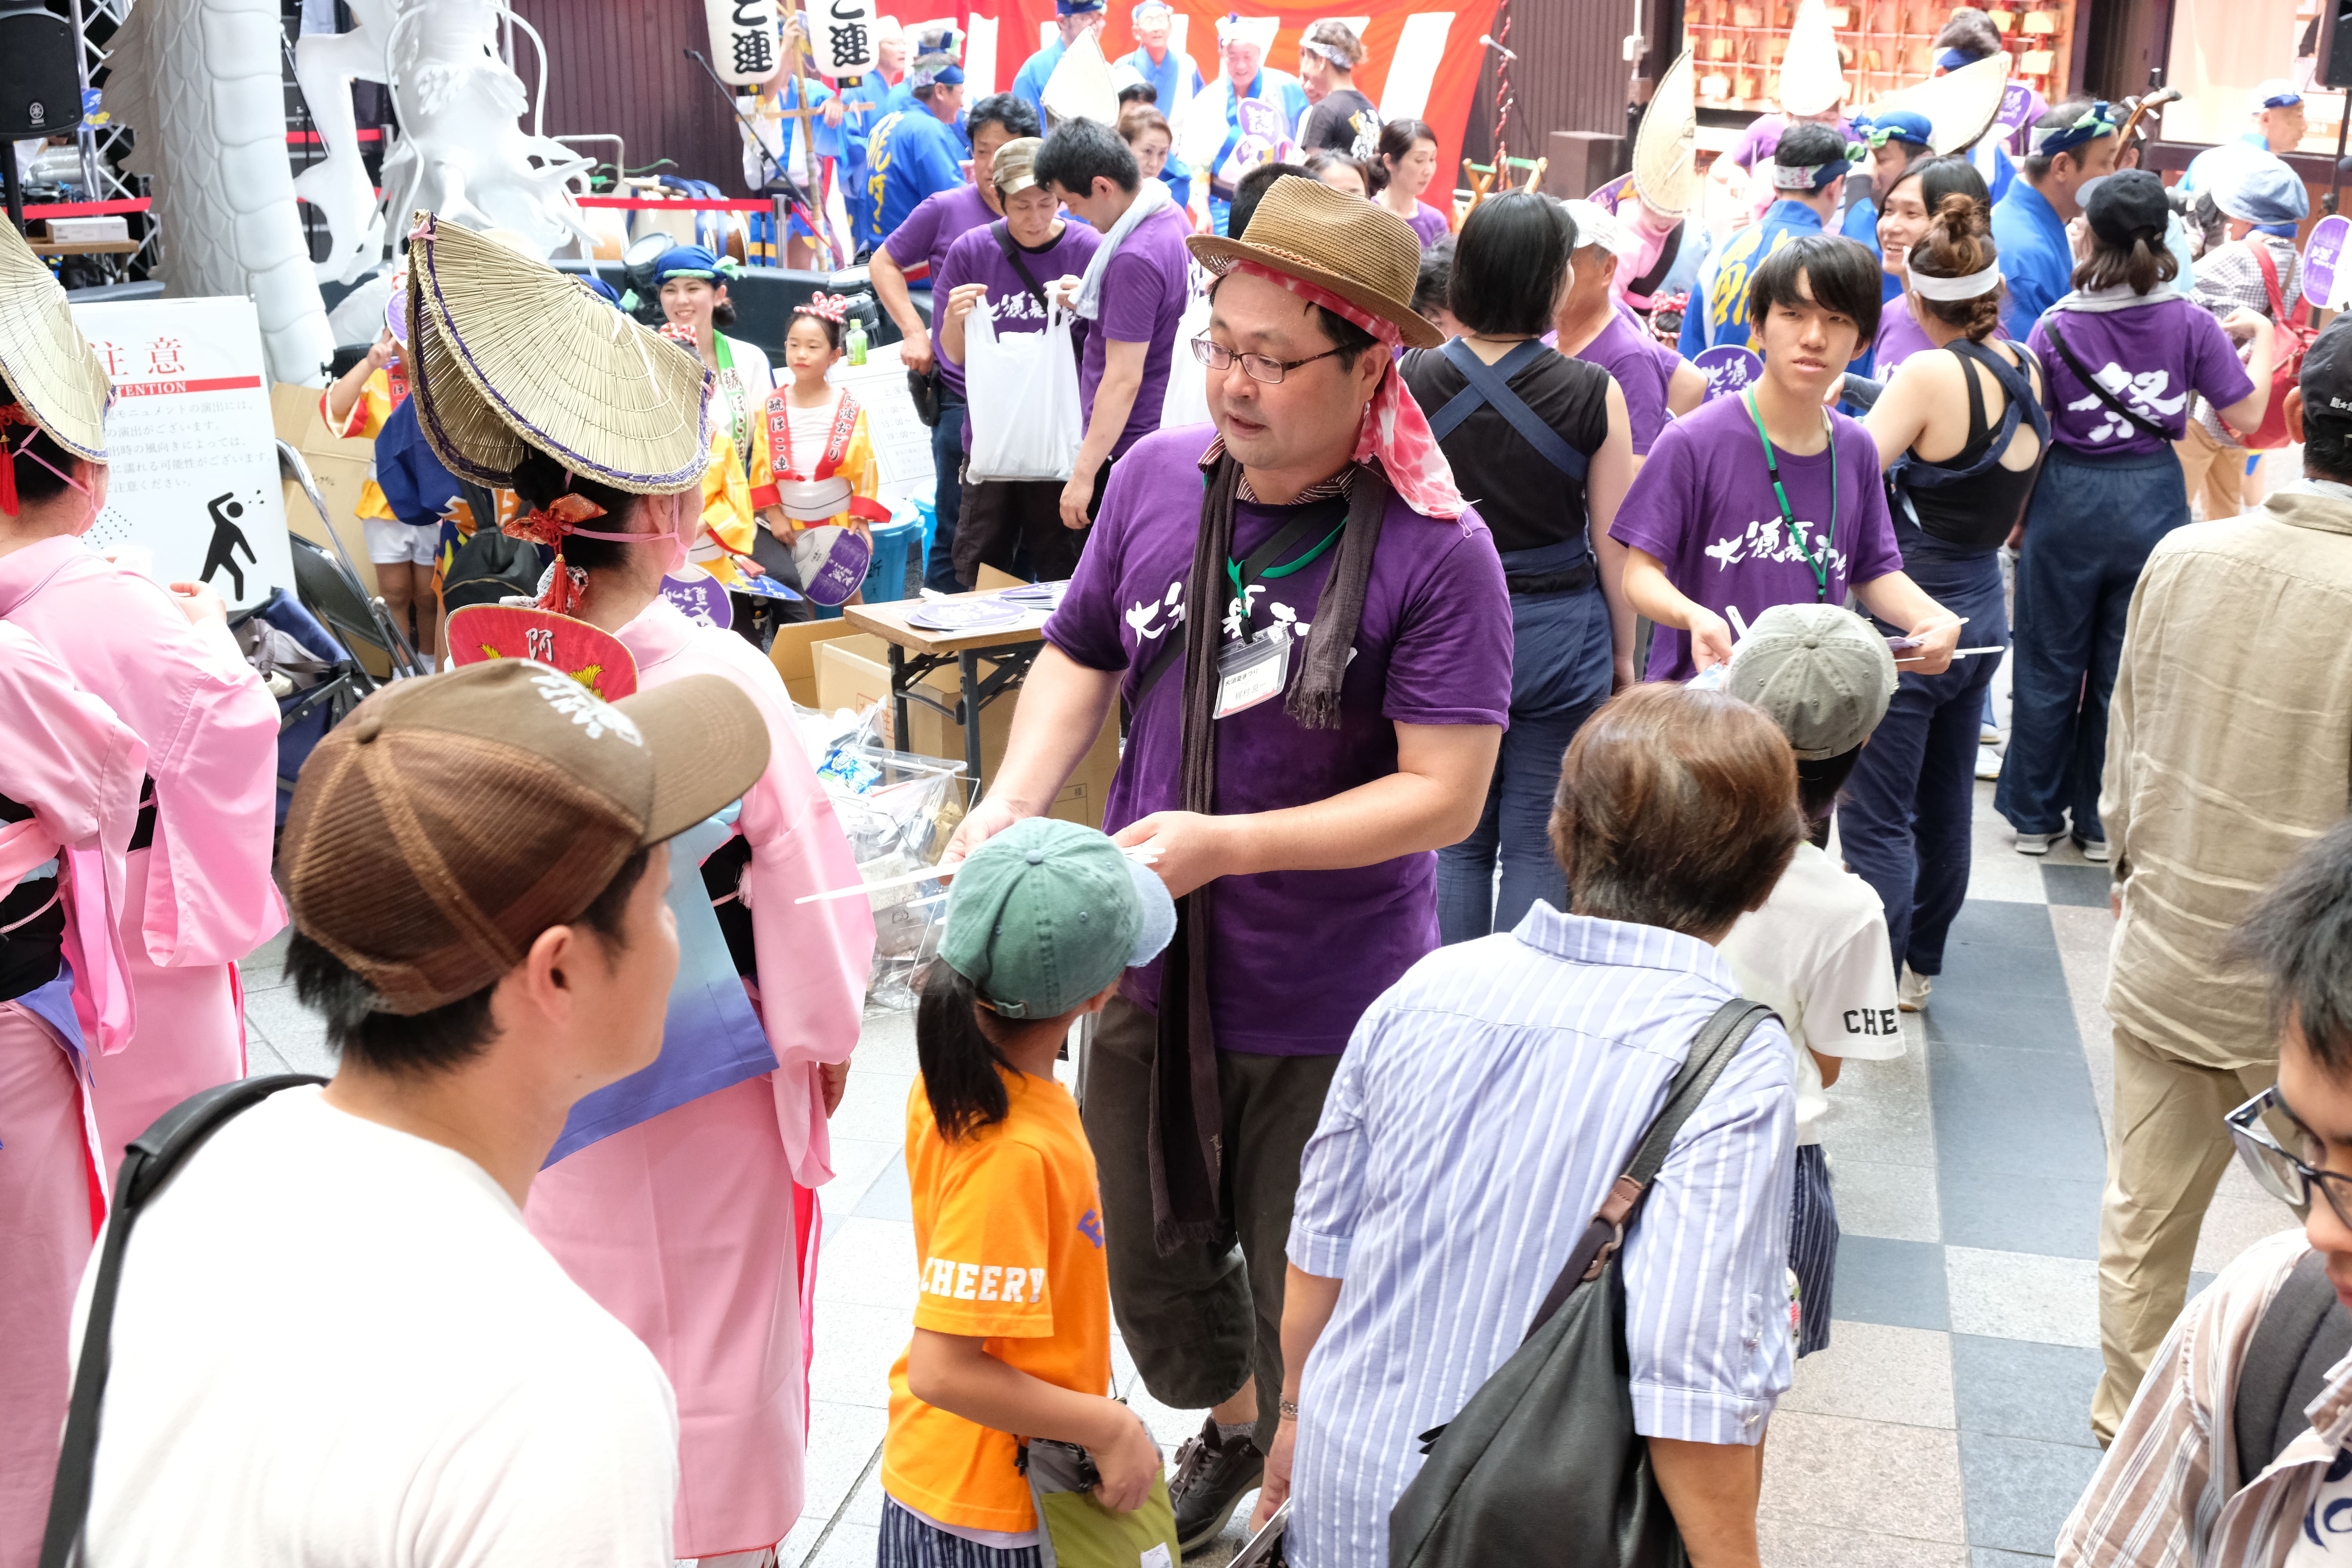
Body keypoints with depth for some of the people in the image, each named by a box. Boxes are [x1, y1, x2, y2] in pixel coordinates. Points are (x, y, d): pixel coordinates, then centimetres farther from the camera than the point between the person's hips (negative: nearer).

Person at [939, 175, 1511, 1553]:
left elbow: (1446, 794, -21)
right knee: (1155, 1283, 24)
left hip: (1331, 1012, -5)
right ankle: (1230, 1426, 56)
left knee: (1311, 1315, 16)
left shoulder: (1436, 552, -19)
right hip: (1147, 971, 5)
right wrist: (1013, 804, -9)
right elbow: (1083, 660, 8)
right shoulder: (1157, 478, -4)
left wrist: (1230, 845, -28)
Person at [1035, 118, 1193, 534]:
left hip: (1127, 446, -10)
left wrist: (1084, 474, -22)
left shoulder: (1133, 258, -25)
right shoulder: (1171, 217, 5)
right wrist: (1090, 299, 7)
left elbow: (1124, 380, -25)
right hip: (1168, 429, 10)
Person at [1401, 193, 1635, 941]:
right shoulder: (1593, 394, -11)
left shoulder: (1411, 378, -7)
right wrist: (1623, 653, 10)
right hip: (1558, 636, -2)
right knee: (1539, 844, 9)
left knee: (1457, 840, 13)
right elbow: (1613, 547, -4)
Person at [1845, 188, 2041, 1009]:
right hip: (1982, 606, 8)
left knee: (1876, 819, -1)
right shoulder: (2027, 372, 4)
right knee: (1946, 806, 19)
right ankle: (1921, 969, 34)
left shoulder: (1931, 373, -19)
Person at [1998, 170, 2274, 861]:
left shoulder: (2056, 327, -10)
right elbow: (2246, 415, -3)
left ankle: (2035, 816, 21)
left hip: (2068, 499, -1)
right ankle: (2103, 822, 20)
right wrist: (2262, 338, 12)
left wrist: (2016, 517, 4)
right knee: (2128, 671, 11)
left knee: (2049, 669, 11)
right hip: (2153, 499, 1)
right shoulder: (2191, 324, -8)